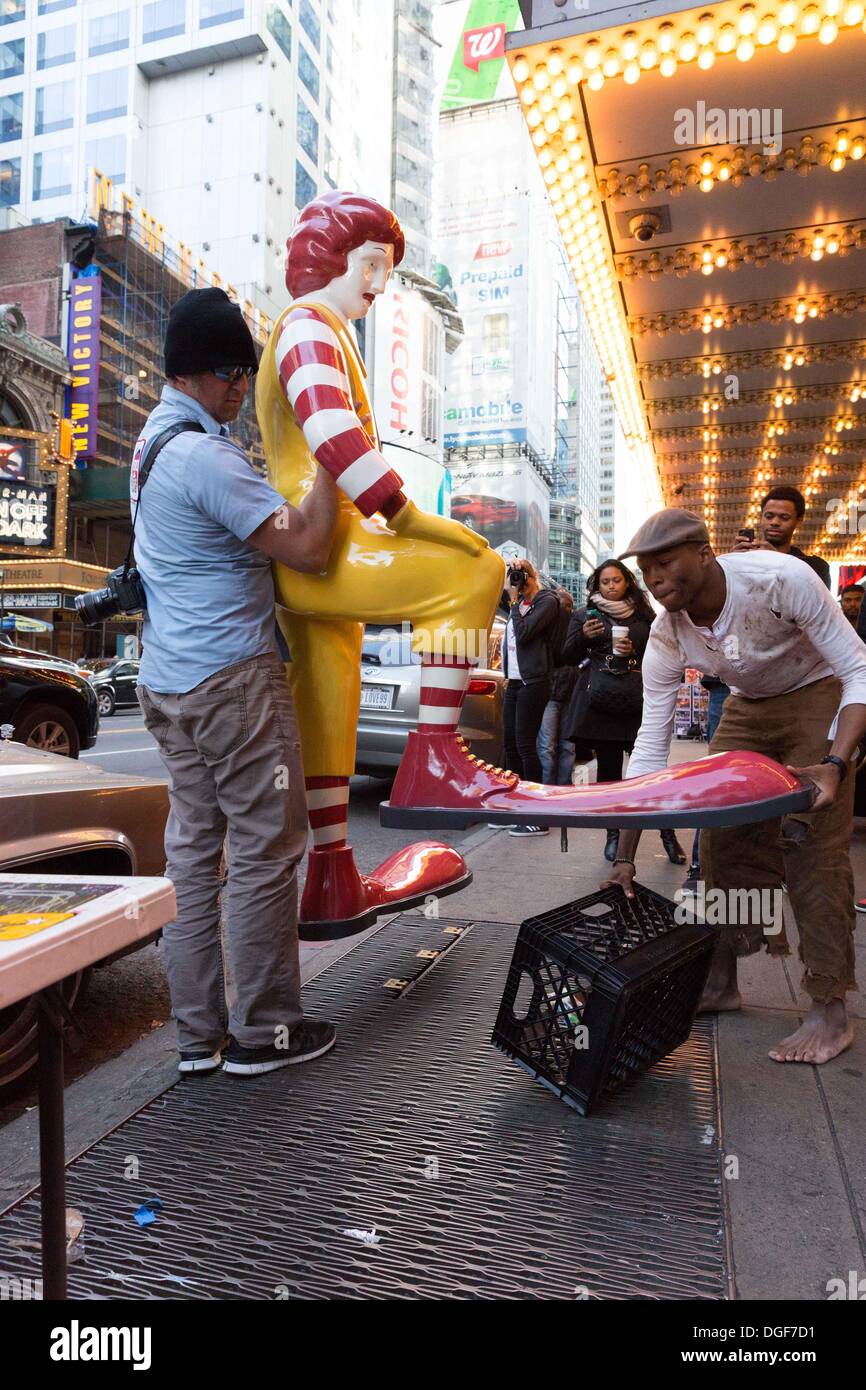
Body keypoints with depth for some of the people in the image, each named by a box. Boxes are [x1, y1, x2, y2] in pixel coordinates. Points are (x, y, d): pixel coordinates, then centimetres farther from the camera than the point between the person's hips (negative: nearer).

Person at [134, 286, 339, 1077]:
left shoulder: (155, 439, 17)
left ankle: (198, 1033, 19)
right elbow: (307, 547, -18)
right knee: (266, 851, 0)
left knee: (194, 848, 10)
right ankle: (263, 1031, 11)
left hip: (170, 679, 10)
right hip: (233, 677, -10)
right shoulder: (206, 456, -16)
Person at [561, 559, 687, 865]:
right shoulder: (585, 615, 14)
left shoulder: (644, 616, 15)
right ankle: (613, 834, 11)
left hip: (637, 701, 0)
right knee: (608, 767, 1)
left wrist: (635, 652, -3)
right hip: (599, 701, 0)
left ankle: (668, 834, 3)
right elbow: (569, 657, 12)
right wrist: (583, 636, -7)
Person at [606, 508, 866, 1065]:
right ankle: (721, 983, 14)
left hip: (820, 696, -4)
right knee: (721, 839, -2)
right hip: (747, 708, 5)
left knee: (811, 845, -15)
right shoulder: (666, 636, -19)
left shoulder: (781, 578, -32)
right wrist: (625, 856, -16)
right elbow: (650, 748, -15)